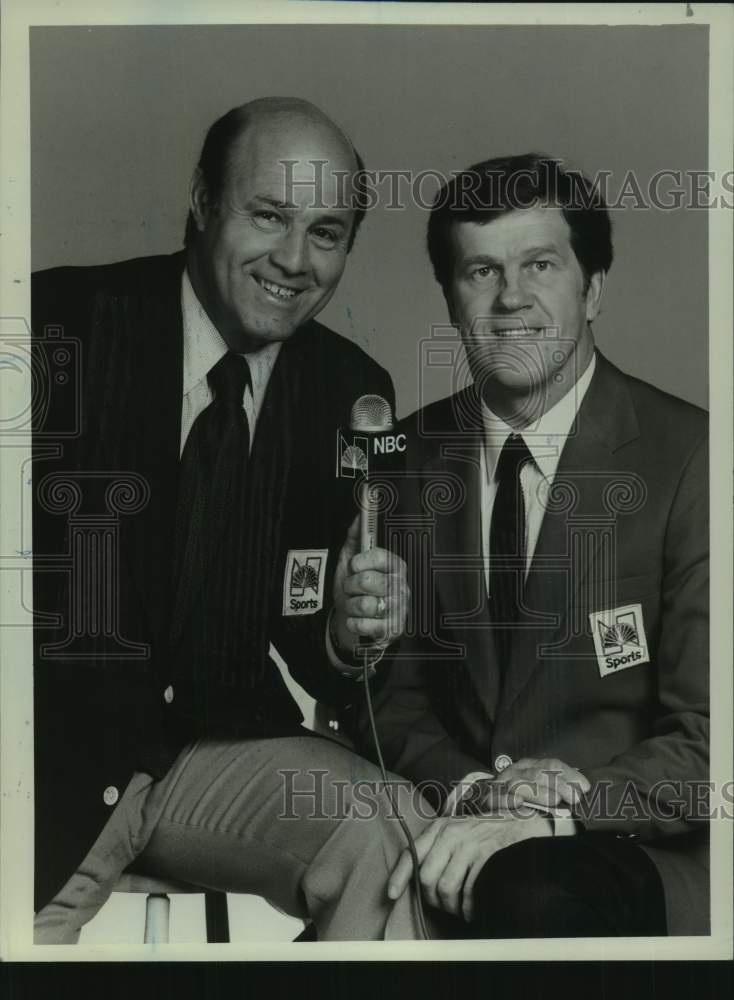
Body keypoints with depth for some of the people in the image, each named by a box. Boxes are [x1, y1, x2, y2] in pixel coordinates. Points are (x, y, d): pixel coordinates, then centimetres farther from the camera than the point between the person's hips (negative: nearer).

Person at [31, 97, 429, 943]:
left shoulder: (354, 392, 3)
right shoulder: (60, 324, -9)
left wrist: (347, 636, -15)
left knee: (400, 848, -21)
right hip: (48, 752, -2)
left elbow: (308, 652, 8)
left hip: (220, 744, 3)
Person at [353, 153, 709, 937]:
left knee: (531, 898, -35)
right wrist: (468, 788, -13)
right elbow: (394, 690, 8)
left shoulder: (689, 459, -9)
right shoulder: (411, 456, 4)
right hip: (457, 827, 4)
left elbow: (705, 741, -10)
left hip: (634, 845, -3)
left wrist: (547, 816, -25)